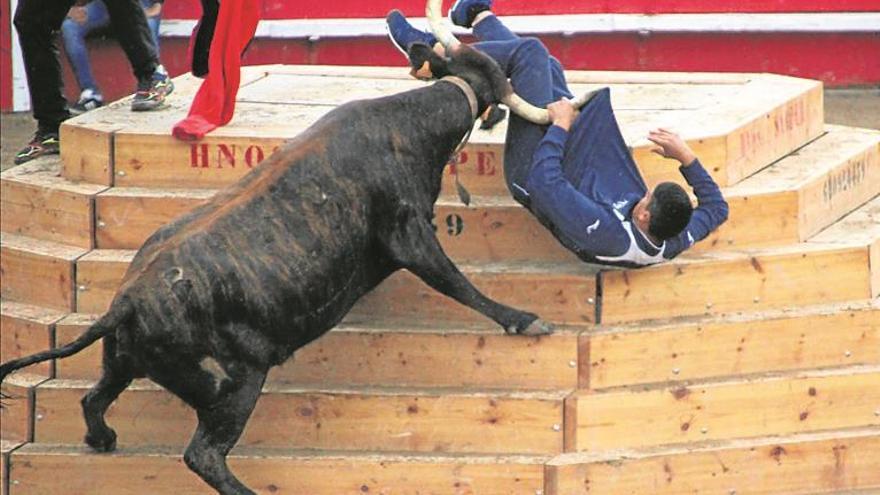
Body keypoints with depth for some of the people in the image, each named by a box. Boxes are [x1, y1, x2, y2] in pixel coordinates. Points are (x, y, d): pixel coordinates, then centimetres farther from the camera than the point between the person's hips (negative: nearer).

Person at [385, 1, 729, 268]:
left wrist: (561, 126, -28)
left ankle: (434, 53, 18)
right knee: (545, 66, 18)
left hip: (533, 171, -7)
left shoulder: (608, 235, -45)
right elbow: (716, 208, -6)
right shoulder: (670, 245, -27)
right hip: (578, 168, 7)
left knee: (530, 50, -7)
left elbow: (545, 183, -40)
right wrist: (686, 157, -11)